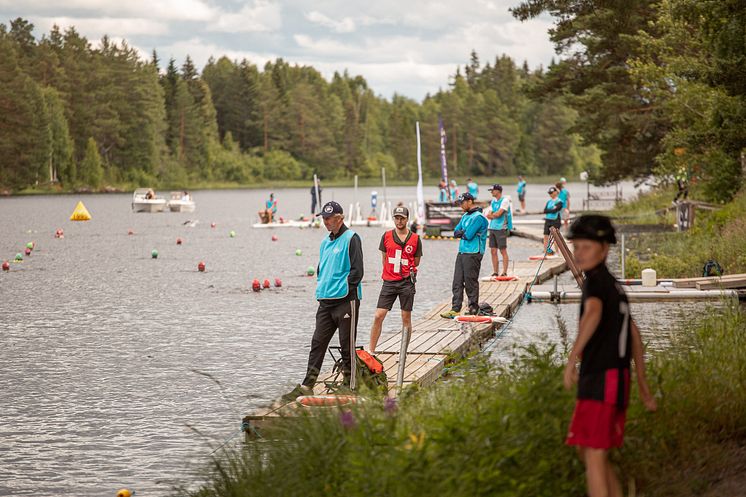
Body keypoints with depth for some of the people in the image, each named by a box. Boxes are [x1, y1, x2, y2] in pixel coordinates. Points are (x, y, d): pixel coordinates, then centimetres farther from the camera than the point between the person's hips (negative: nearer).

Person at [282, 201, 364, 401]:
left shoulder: (351, 239, -7)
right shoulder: (325, 242, 18)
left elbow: (357, 271, -12)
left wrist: (344, 290, -11)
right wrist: (321, 289, 14)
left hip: (346, 300, -7)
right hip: (326, 302, 7)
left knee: (347, 345, 0)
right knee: (317, 343, 2)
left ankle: (349, 383, 10)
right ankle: (307, 386, 1)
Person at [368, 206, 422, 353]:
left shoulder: (415, 239, 1)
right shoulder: (387, 236, 5)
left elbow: (416, 262, 10)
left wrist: (404, 269, 7)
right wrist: (391, 272, 11)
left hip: (407, 282, -1)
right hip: (389, 282, 1)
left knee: (406, 318, 3)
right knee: (378, 316, -5)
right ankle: (371, 350, 1)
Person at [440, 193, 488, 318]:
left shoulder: (478, 217, -12)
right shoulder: (465, 216, 18)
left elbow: (468, 235, -18)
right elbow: (455, 232, 12)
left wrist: (461, 233, 1)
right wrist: (464, 232, -8)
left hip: (472, 254, -9)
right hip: (462, 252, 9)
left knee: (471, 283, -3)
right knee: (457, 283, 5)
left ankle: (473, 310, 5)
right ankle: (455, 310, 6)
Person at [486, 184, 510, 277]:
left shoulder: (504, 201, -6)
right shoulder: (493, 201, 16)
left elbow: (498, 213, -14)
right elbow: (488, 215, 11)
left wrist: (492, 214, 3)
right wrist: (495, 215, -7)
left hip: (501, 228, -7)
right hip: (492, 228, 7)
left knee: (503, 251, -4)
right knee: (493, 251, 6)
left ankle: (504, 272, -3)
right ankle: (495, 272, 11)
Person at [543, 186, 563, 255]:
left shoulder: (559, 202, -5)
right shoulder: (549, 202, 13)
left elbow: (555, 210, -18)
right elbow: (545, 211, 1)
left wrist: (548, 210, -5)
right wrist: (552, 210, -9)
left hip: (555, 221, -6)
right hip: (548, 220, 6)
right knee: (546, 236, 2)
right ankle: (545, 252, 6)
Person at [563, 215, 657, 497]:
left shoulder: (596, 281, -11)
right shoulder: (613, 285, 19)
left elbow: (593, 312, -34)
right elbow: (634, 334, 25)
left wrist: (572, 359, -43)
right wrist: (643, 385, 29)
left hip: (600, 380, -10)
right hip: (615, 378, 10)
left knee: (593, 457, -9)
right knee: (587, 453, 18)